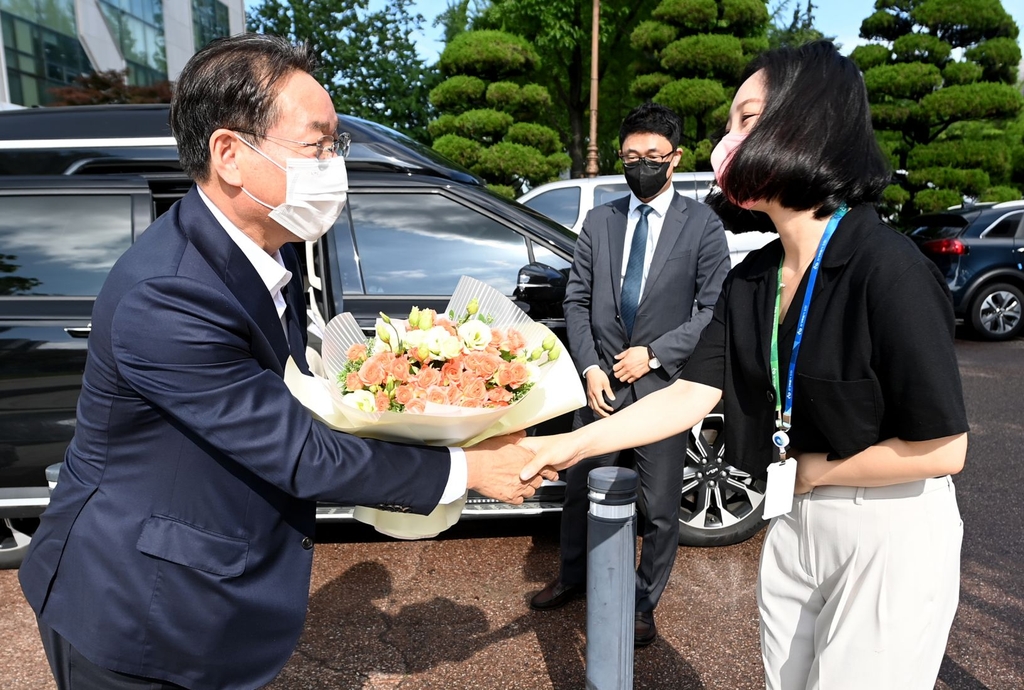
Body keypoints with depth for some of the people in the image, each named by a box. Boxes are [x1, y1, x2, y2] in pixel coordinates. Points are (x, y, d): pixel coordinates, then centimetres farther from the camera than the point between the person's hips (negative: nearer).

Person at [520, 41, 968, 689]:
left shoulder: (887, 268, -23)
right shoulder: (752, 279, -3)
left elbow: (941, 448, -22)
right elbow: (691, 395, -7)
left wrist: (807, 471, -10)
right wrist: (569, 444, -13)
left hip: (892, 537, -6)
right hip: (795, 523, 6)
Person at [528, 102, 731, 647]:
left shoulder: (702, 224, -1)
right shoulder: (599, 220, 8)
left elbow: (714, 309, -4)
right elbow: (576, 300, 7)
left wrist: (654, 354, -12)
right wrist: (590, 368, -4)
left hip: (663, 383, -2)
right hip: (601, 379, 3)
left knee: (659, 508, 9)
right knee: (580, 489, 16)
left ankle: (643, 602, 32)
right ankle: (574, 576, 41)